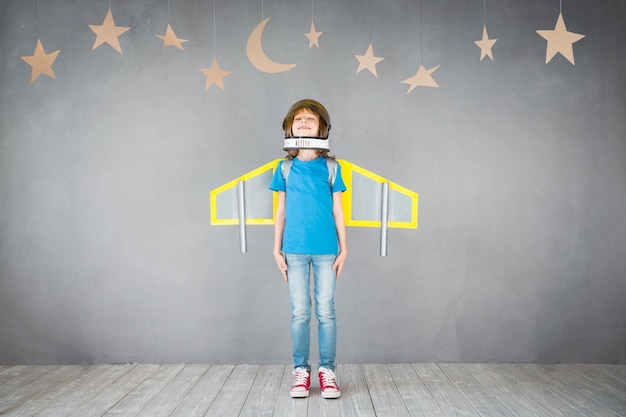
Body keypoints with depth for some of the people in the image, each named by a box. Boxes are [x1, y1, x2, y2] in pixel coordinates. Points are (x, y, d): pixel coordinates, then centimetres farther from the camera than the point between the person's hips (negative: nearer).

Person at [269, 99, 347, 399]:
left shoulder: (330, 167, 2)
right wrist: (277, 249, 4)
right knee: (300, 313, 6)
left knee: (326, 311, 4)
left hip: (326, 249, -1)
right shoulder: (285, 168, 5)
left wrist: (343, 249, 2)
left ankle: (327, 370, 15)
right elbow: (281, 211, 7)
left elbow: (337, 210, 4)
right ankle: (301, 370, 17)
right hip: (295, 250, 1)